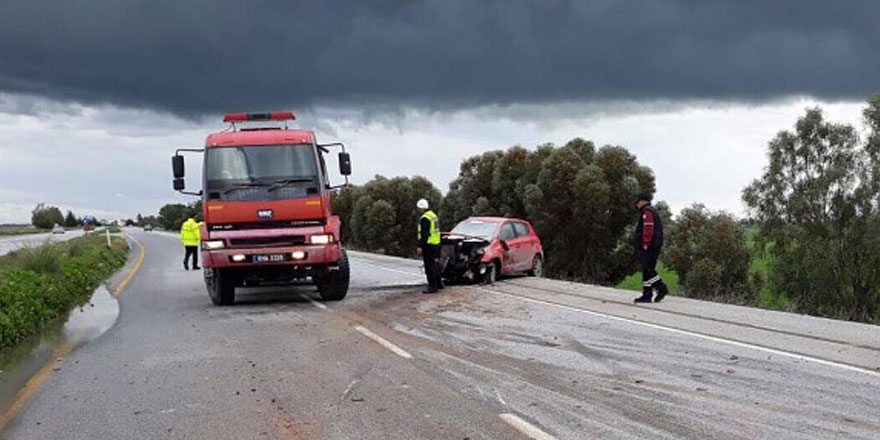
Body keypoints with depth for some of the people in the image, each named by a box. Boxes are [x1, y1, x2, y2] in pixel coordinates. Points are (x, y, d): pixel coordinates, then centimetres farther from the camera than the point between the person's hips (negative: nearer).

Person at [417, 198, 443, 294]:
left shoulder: (424, 219, -17)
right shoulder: (434, 215, 14)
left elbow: (423, 234, -21)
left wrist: (420, 246, -18)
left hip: (428, 245, -10)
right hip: (436, 244, 10)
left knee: (429, 267, -6)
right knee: (435, 265, 19)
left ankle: (433, 287, -6)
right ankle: (439, 283, 28)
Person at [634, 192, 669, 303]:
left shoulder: (647, 212, -8)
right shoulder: (653, 211, 25)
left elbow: (648, 229, -20)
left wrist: (646, 244, -21)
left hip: (648, 247, -11)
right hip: (654, 247, 11)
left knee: (648, 270, -12)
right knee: (647, 270, 7)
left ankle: (661, 288, -13)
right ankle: (647, 295, 3)